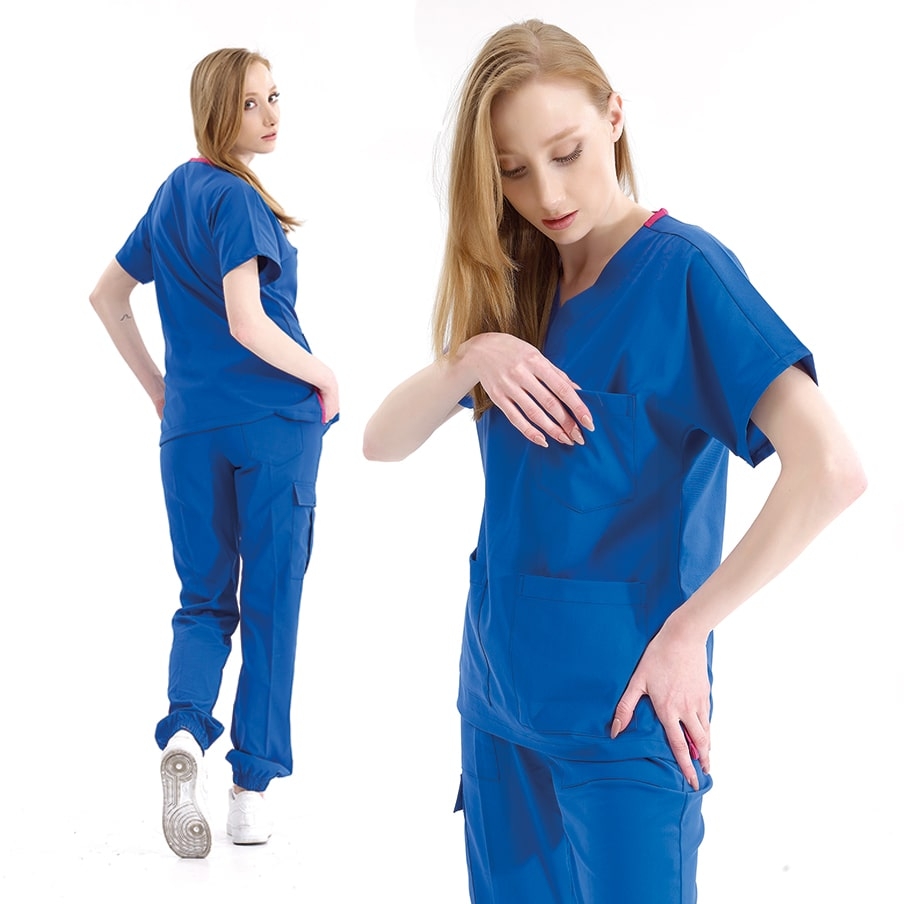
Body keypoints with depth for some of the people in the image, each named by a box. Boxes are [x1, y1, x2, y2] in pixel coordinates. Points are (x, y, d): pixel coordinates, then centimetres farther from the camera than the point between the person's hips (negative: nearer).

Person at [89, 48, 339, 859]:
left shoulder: (172, 192, 12)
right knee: (269, 604, 5)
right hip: (274, 424, -6)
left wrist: (158, 390, 22)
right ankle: (253, 790, 9)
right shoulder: (235, 199, -11)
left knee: (204, 599, 13)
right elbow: (247, 322, -21)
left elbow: (107, 297, 20)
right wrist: (324, 377, -7)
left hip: (192, 429, 6)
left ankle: (185, 731, -13)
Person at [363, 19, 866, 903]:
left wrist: (684, 632, -18)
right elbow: (382, 441, 2)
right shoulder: (512, 292, 7)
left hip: (619, 706, -6)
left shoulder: (682, 268, -13)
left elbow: (830, 469, -24)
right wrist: (472, 357, -17)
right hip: (500, 693, 6)